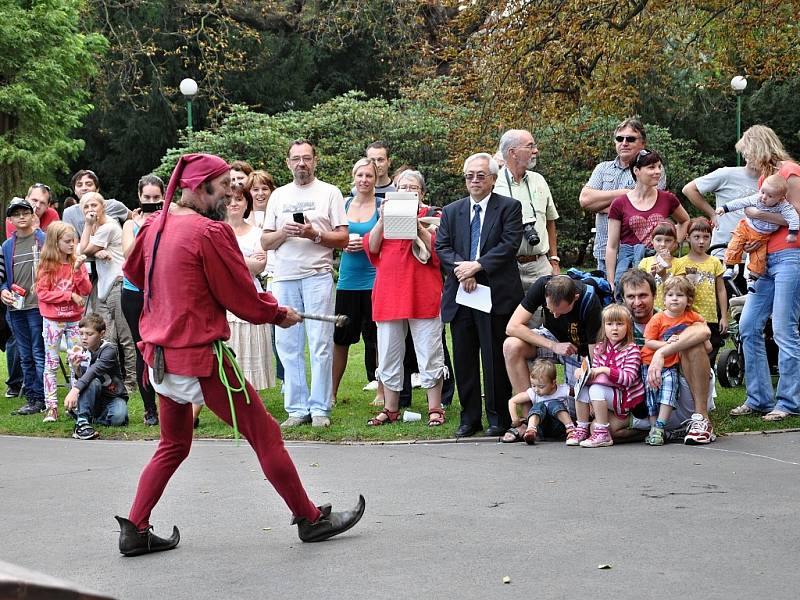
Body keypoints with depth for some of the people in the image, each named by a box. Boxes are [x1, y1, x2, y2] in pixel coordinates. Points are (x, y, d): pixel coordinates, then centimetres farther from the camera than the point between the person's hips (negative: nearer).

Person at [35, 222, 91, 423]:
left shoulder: (77, 263, 3)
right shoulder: (47, 266, -5)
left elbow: (86, 291, -3)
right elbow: (42, 293, -11)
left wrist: (77, 270, -16)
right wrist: (70, 295, -14)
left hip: (74, 319, 3)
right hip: (53, 321, -2)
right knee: (51, 364, 0)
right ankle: (51, 407, 3)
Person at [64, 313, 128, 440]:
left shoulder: (109, 350, -18)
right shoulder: (82, 353, -1)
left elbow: (95, 370, -35)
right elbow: (82, 379, -3)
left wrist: (75, 390, -49)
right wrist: (76, 368, -25)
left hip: (113, 397, -2)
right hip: (93, 400, 2)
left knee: (118, 418, -34)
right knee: (93, 382, -30)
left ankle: (91, 417, -5)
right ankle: (82, 422, -33)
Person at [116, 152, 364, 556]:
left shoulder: (153, 226, 5)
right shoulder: (211, 232, -17)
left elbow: (133, 271, 24)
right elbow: (242, 297, -11)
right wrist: (279, 314, 7)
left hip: (159, 354, 8)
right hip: (202, 356, -8)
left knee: (174, 445, 21)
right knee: (265, 436, 4)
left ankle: (135, 530, 16)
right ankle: (310, 519, 12)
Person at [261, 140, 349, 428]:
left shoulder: (329, 193, 6)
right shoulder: (279, 196, 16)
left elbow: (343, 238, 1)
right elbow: (265, 242, 13)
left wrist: (314, 234, -14)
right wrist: (283, 233, -7)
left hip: (318, 275, -3)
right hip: (284, 278, 3)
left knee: (320, 344, -5)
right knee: (288, 345, 2)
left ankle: (320, 408, 0)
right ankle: (296, 408, 8)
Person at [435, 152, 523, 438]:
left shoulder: (509, 207, 3)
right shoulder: (451, 211, 15)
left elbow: (510, 244, -8)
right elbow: (442, 247, 7)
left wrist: (477, 266, -15)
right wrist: (462, 269, -11)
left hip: (497, 294, -4)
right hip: (460, 296, 4)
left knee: (496, 359, -1)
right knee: (464, 359, 5)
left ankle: (499, 418, 7)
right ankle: (469, 419, 12)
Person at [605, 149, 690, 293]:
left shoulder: (668, 199, 7)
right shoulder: (620, 204, 1)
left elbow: (685, 221, 28)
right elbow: (612, 247, 2)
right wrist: (611, 282, -3)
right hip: (628, 263, -2)